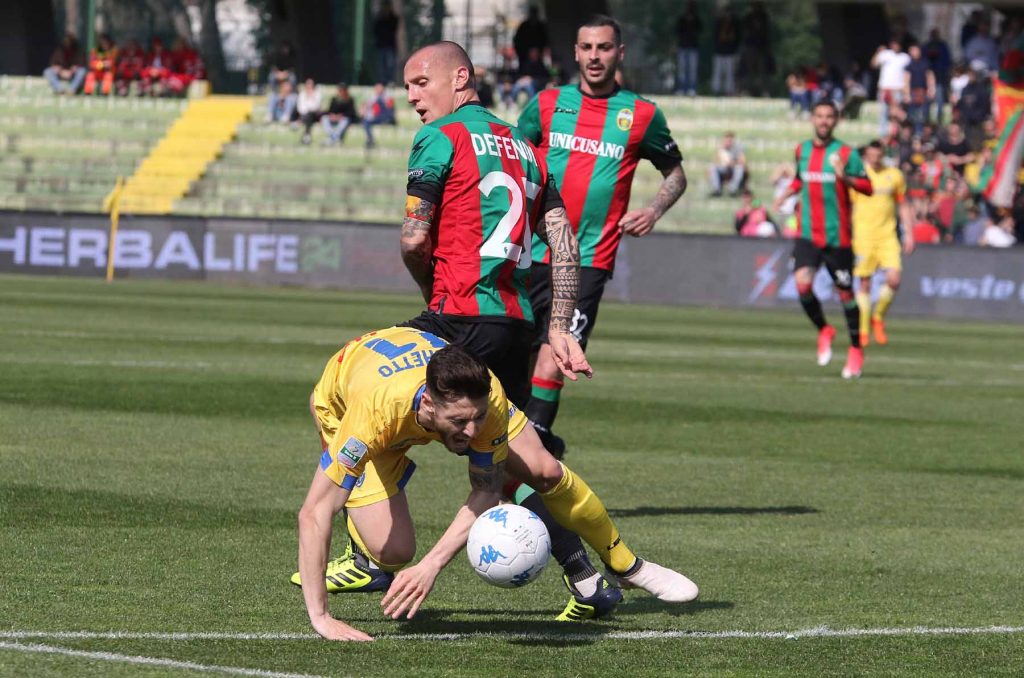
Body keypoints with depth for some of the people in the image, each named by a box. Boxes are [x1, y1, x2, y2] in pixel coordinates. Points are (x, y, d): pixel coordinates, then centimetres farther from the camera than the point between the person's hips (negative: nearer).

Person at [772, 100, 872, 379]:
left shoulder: (846, 153, -5)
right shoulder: (802, 150, 8)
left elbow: (868, 187, -9)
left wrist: (844, 177, -26)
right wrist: (786, 194, 9)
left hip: (837, 237, -3)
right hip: (808, 234, 3)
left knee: (845, 292, 4)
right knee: (802, 283, -18)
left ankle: (856, 350, 21)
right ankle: (823, 331, 8)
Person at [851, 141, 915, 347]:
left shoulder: (894, 175, 7)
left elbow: (903, 206, 15)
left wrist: (909, 234, 8)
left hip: (888, 236, 2)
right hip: (863, 235, -2)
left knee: (893, 280, -13)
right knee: (865, 284, 0)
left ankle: (878, 317, 11)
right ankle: (863, 330, 10)